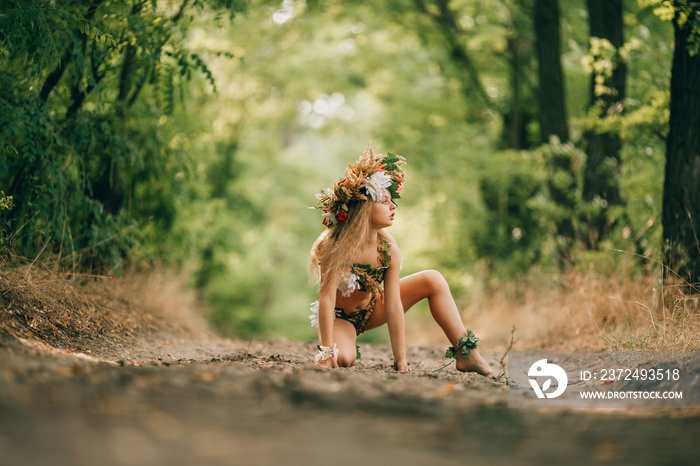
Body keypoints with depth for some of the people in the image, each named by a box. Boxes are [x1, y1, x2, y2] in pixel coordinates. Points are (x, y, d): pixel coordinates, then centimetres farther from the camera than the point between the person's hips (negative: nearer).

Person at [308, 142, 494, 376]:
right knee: (342, 359, -38)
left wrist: (401, 358, -20)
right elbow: (327, 297, -30)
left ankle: (465, 354, -7)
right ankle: (344, 344, 1)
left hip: (371, 310, 5)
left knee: (432, 280, -8)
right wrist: (327, 352, -33)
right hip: (339, 316, -5)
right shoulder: (334, 246, -29)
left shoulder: (389, 250, -18)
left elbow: (393, 305, -18)